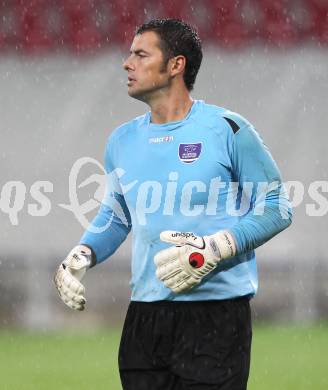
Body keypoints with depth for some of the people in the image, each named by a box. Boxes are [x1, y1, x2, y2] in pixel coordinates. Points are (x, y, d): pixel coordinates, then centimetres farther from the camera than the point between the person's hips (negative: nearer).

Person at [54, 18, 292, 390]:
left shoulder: (227, 130, -6)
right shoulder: (122, 140, 12)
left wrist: (213, 249, -17)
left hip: (216, 315, -5)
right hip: (144, 317, 5)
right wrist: (79, 258, 6)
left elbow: (276, 209, -4)